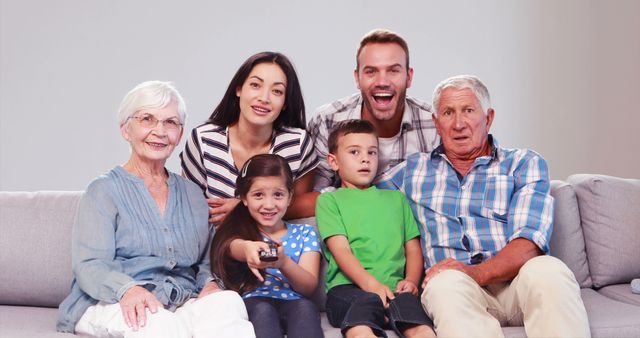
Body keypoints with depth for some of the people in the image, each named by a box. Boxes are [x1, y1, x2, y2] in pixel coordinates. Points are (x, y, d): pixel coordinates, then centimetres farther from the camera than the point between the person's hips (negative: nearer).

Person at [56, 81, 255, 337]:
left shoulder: (192, 194, 20)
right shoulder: (104, 190, 4)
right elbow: (90, 265, -8)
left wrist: (210, 285, -4)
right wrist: (127, 289, -30)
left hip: (182, 305, 5)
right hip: (110, 306, -5)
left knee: (228, 301, -29)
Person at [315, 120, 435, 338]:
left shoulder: (396, 198, 29)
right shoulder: (329, 200, 15)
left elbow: (413, 248, 23)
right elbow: (340, 250, 1)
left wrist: (411, 280, 1)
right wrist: (371, 284, -16)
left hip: (394, 288, 3)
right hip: (348, 287, -3)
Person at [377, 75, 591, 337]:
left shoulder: (525, 164, 11)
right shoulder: (413, 169, 19)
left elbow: (529, 242, -4)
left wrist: (478, 272, -22)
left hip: (517, 285, 1)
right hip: (453, 288, 0)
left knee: (547, 270, -34)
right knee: (447, 282, -36)